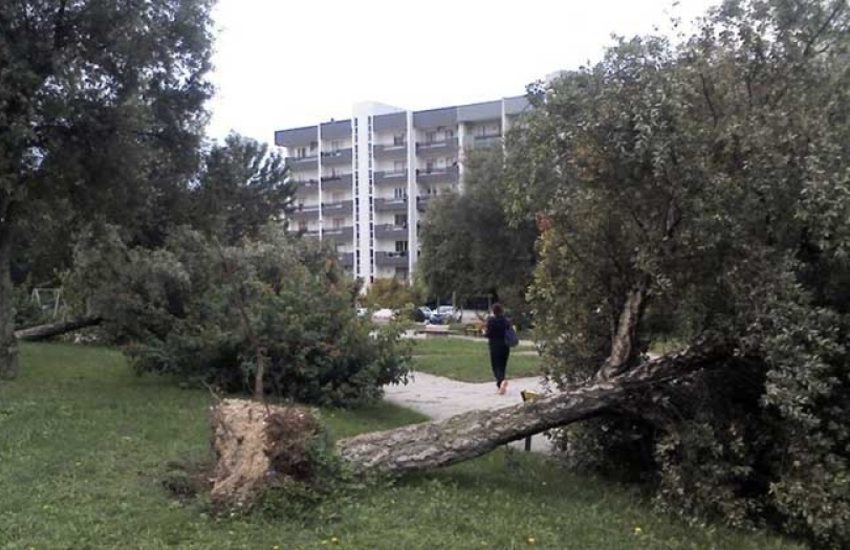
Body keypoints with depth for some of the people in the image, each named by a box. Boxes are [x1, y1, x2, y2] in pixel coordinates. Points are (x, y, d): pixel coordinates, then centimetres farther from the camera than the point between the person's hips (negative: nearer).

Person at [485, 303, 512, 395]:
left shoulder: (491, 320, -11)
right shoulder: (507, 320, 3)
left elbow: (488, 333, -12)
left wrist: (485, 333, 9)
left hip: (495, 346, -5)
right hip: (505, 346, 5)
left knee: (496, 366, -3)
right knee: (502, 366, 16)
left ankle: (502, 381, -29)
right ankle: (501, 385, 22)